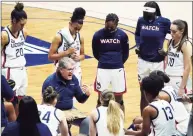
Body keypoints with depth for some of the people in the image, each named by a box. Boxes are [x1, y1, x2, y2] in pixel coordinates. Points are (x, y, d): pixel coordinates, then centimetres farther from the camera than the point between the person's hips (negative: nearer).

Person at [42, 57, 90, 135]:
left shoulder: (73, 79, -1)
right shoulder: (50, 82, -16)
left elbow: (80, 100, 8)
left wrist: (86, 94, -17)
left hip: (70, 110, 5)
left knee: (86, 122, -14)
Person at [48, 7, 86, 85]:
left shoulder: (80, 37, 4)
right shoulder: (59, 36, -12)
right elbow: (50, 56, -13)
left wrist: (78, 57, -8)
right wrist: (66, 52, -22)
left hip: (76, 72, 5)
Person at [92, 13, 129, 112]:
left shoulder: (122, 35, -5)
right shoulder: (98, 35, -6)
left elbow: (125, 53, 8)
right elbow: (95, 53, 9)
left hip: (118, 69, 0)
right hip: (102, 69, 0)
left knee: (119, 98, 7)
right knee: (101, 97, 7)